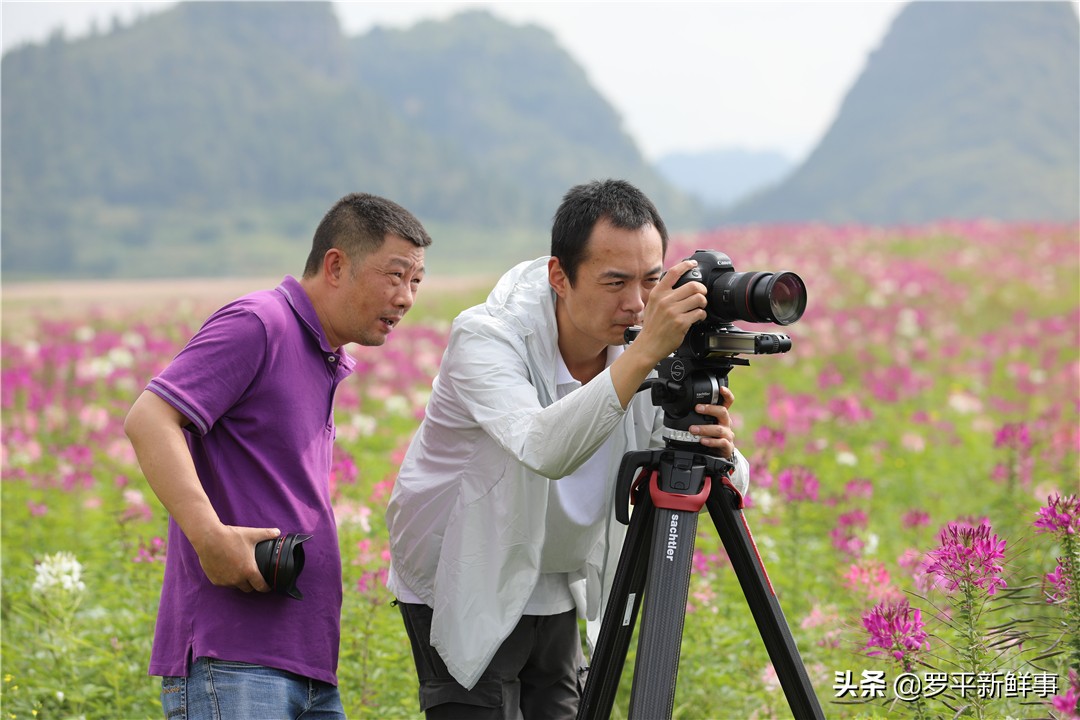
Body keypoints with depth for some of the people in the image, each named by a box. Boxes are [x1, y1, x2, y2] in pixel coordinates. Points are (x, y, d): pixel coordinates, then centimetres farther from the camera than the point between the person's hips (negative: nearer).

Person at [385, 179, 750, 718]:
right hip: (464, 591, -5)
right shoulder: (485, 338, -27)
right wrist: (643, 354, -53)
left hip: (559, 590, 5)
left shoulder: (660, 355, -11)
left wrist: (719, 457, -35)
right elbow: (544, 449, -46)